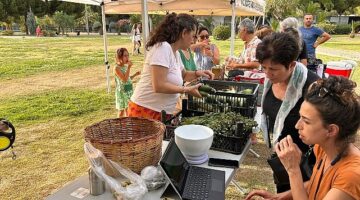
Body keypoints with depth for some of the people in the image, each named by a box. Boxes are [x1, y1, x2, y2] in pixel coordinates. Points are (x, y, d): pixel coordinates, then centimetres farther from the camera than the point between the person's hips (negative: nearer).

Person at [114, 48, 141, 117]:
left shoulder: (126, 66, 7)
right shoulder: (117, 68, -16)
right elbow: (124, 79, -26)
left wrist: (135, 74, 4)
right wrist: (129, 68, -26)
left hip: (129, 91, 7)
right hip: (122, 92, -7)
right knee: (121, 110, 5)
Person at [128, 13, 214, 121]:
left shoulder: (175, 53, 10)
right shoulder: (163, 47, -18)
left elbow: (183, 74, 27)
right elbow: (159, 86, -24)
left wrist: (197, 73, 8)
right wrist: (187, 89, -15)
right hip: (146, 111, -9)